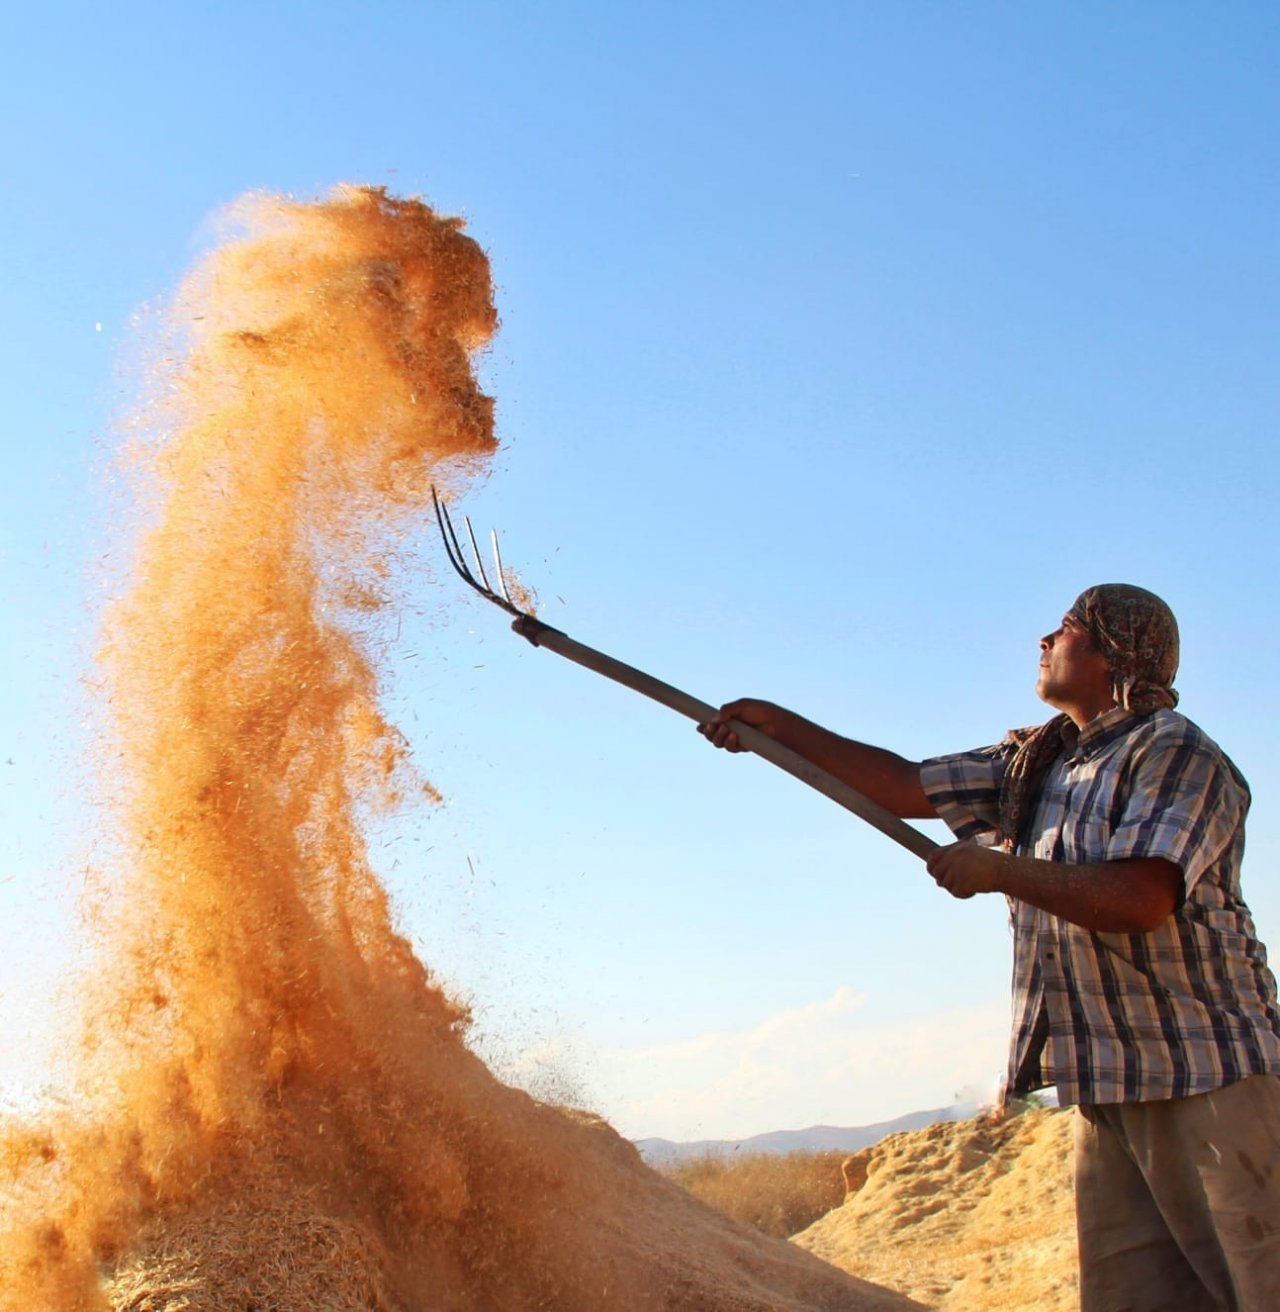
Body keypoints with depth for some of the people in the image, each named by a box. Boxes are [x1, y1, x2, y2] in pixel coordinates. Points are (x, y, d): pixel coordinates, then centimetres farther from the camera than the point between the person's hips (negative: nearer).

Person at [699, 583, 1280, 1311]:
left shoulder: (1177, 752, -10)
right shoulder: (1033, 762, 15)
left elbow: (1139, 898, -24)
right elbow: (907, 786, 15)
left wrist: (998, 870, -15)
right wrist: (776, 722, 12)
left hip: (1203, 1076, -7)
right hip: (1108, 1085, 8)